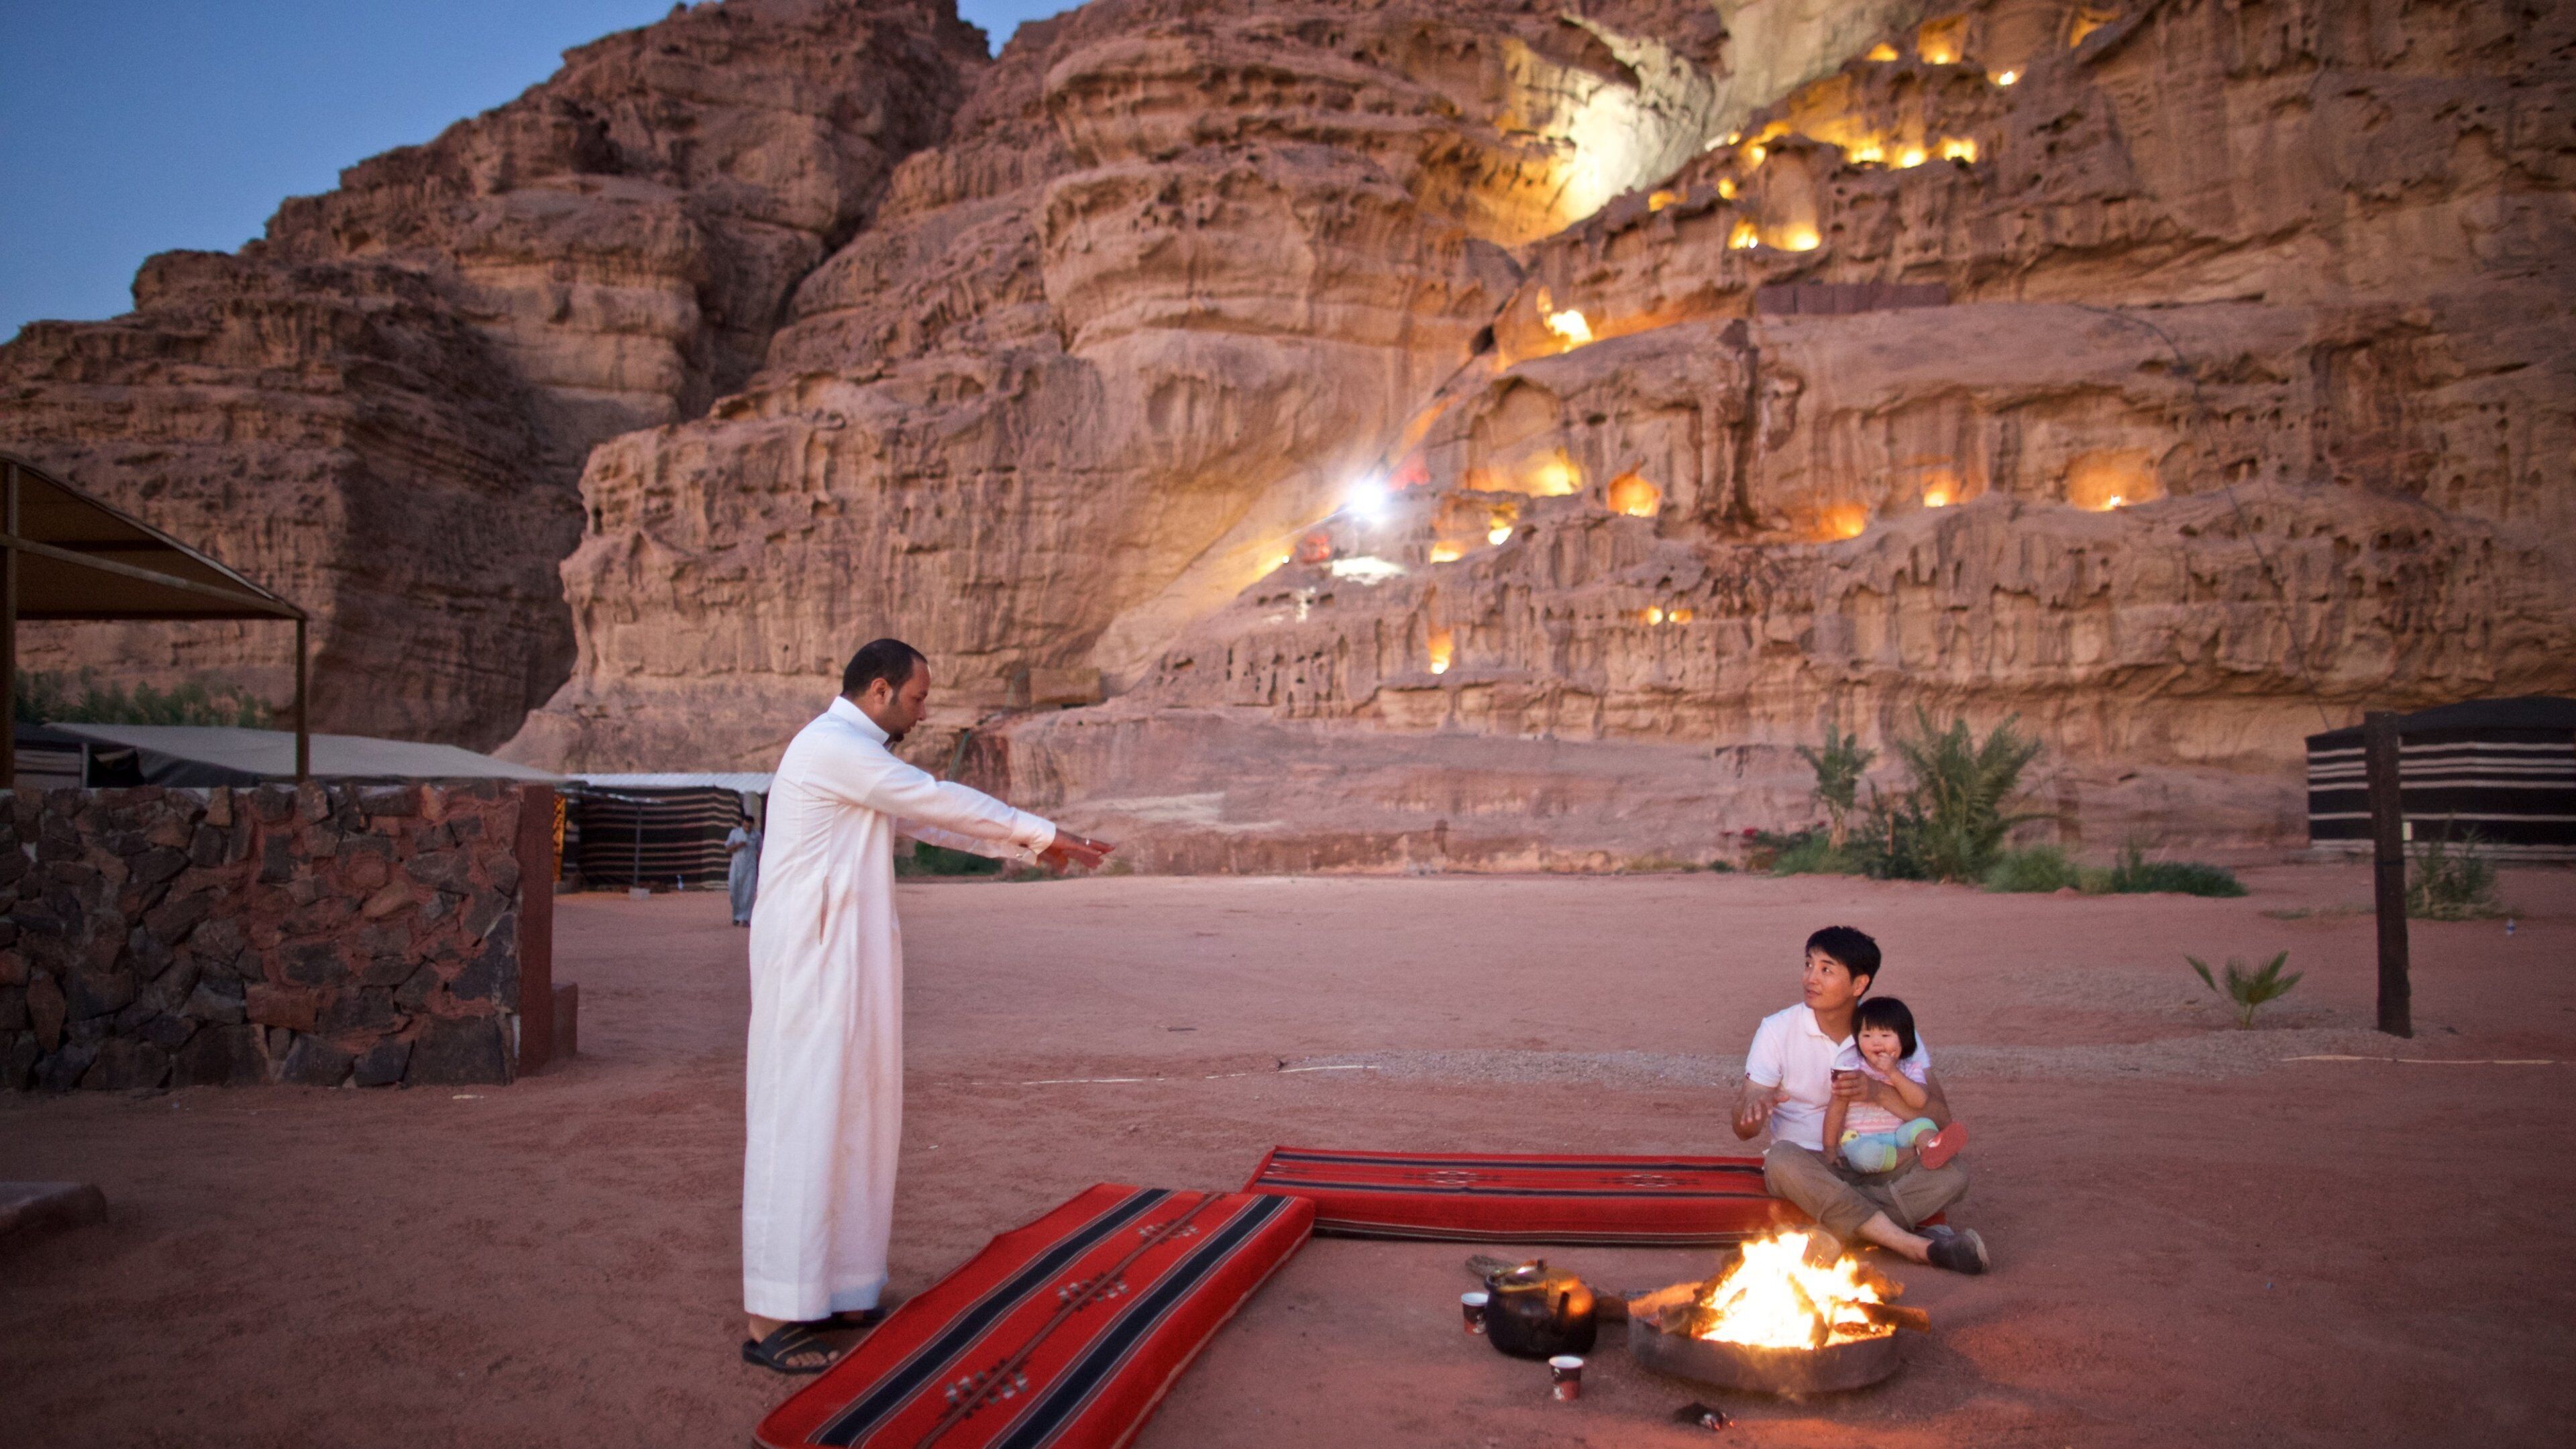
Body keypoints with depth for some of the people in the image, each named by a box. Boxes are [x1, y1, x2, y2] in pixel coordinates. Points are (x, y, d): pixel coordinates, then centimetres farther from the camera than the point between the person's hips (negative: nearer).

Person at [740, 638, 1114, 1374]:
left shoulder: (854, 756, 17)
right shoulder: (832, 747, -15)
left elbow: (928, 821, 24)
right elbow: (940, 803, -13)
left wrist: (1027, 843, 23)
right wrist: (1042, 832, -3)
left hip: (841, 965, 10)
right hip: (812, 968, -10)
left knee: (850, 1119, 13)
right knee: (800, 1124, -6)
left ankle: (832, 1291, 23)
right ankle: (771, 1319, 0)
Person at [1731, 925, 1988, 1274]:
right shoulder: (1777, 1030, -3)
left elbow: (1941, 1120, -8)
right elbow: (1743, 1128, -7)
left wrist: (1880, 1093, -25)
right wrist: (1754, 1109, -33)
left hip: (1879, 1169, 1)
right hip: (1810, 1167, -1)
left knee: (1951, 1175, -25)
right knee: (1782, 1160, -36)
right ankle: (1916, 1246, -35)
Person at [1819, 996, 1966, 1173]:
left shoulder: (1910, 1068, 3)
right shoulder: (1852, 1070, -4)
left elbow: (1920, 1102, -14)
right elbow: (1836, 1110, -3)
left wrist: (1893, 1072, -23)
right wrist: (1829, 1150, -4)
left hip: (1898, 1135, 3)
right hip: (1861, 1140, -3)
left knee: (1923, 1124, -23)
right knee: (1866, 1153, -36)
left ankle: (1932, 1146, -52)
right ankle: (1918, 1153, -21)